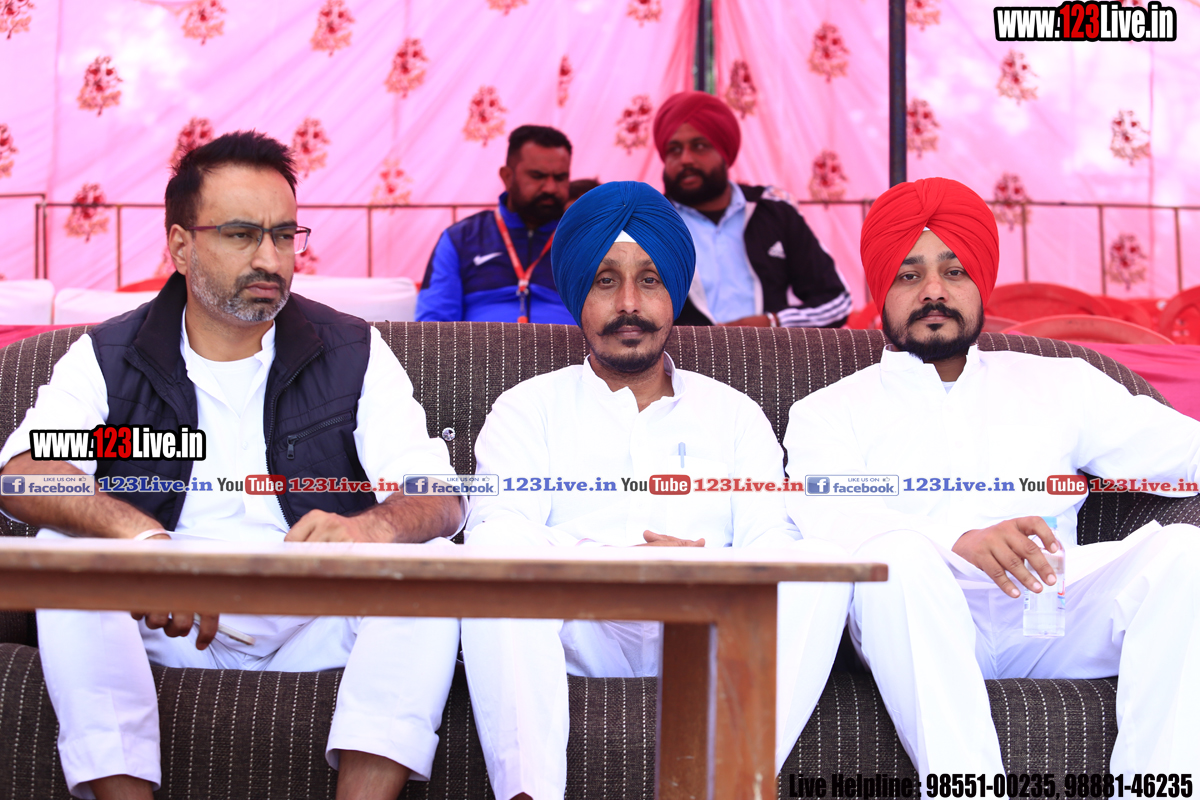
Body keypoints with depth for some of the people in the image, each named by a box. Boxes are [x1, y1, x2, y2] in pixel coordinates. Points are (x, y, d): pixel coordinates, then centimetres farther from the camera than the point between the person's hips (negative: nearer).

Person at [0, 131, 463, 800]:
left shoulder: (354, 354, 5)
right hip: (164, 623, 0)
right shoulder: (109, 357, 5)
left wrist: (372, 526, -34)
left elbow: (439, 498, -7)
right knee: (64, 553, -25)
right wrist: (138, 532, -35)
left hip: (315, 622, 0)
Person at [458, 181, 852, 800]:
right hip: (583, 632, -1)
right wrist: (621, 563, -19)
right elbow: (498, 533, -1)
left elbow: (771, 544, 9)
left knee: (822, 563, -25)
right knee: (494, 553, -30)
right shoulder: (527, 411, 17)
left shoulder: (735, 415, 24)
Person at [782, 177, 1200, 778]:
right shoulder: (827, 413, 18)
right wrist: (959, 541, -22)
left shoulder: (1061, 386, 28)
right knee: (896, 554, -34)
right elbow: (826, 517, -4)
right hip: (919, 621, -2)